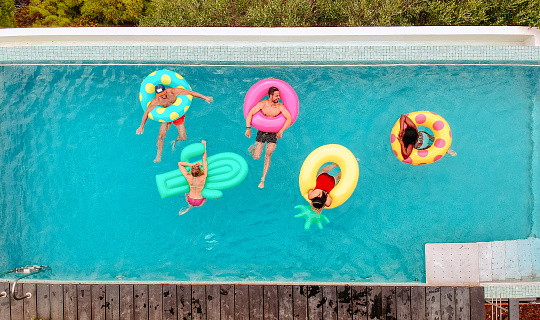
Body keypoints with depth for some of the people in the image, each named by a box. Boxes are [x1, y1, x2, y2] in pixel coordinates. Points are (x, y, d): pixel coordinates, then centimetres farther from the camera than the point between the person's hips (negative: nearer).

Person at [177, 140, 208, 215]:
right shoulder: (203, 177, -32)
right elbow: (205, 161, -24)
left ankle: (190, 206, 28)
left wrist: (192, 164, -26)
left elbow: (179, 163, -16)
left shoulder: (188, 177, -28)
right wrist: (204, 146, -19)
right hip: (199, 202, -1)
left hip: (190, 200, 1)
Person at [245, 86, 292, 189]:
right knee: (256, 157, -2)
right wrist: (248, 128, -19)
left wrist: (281, 131, -29)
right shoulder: (262, 104, -10)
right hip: (261, 132, 0)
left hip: (273, 133, 0)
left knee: (268, 154, -14)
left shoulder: (280, 107, -12)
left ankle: (262, 180, -4)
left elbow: (289, 119, -20)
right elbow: (249, 114, -9)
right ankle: (252, 148, 37)